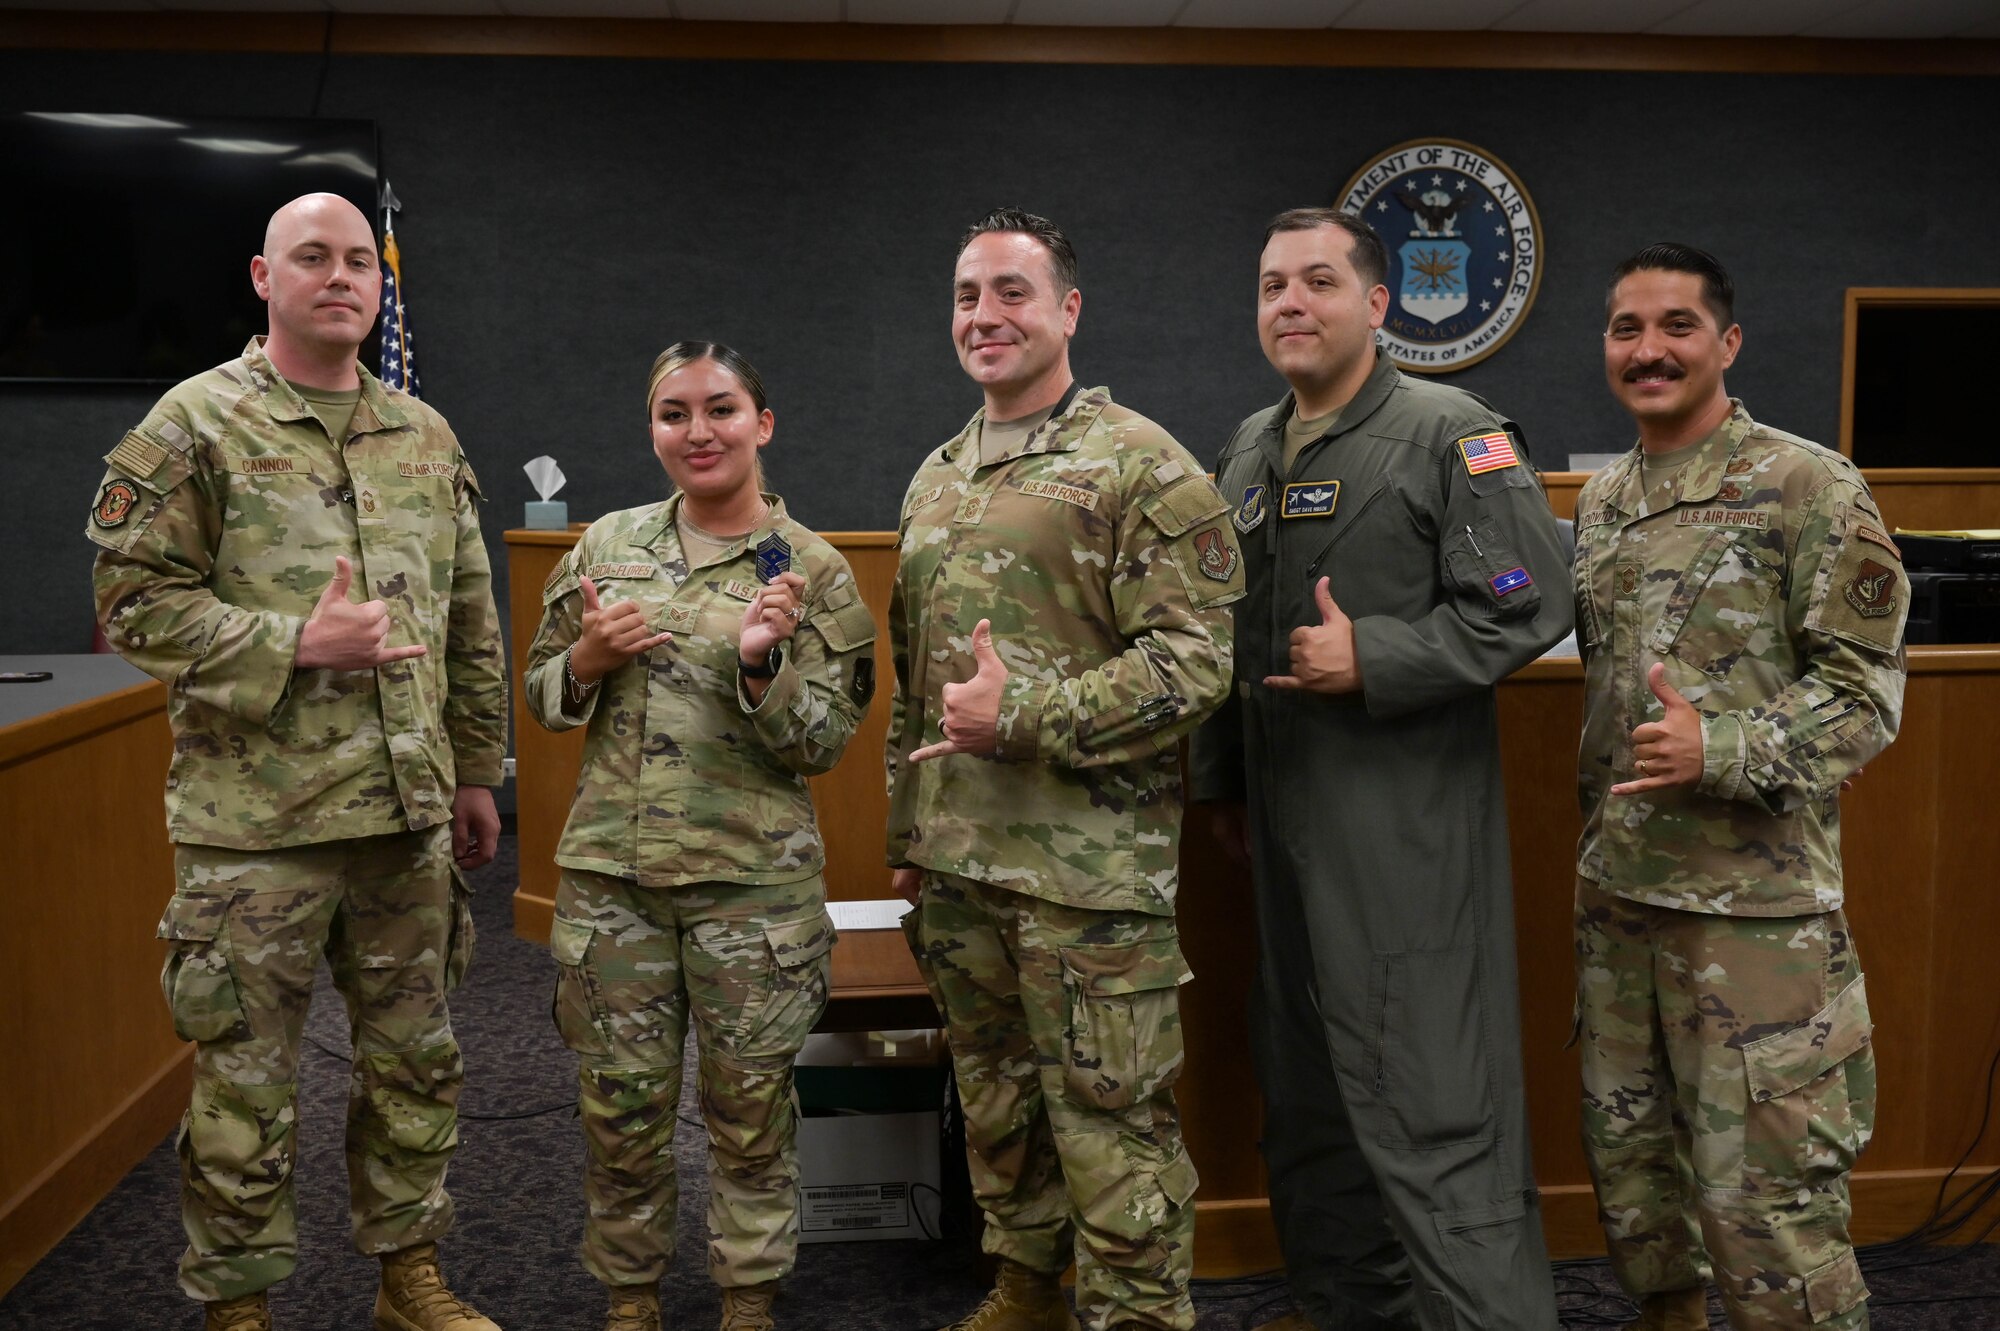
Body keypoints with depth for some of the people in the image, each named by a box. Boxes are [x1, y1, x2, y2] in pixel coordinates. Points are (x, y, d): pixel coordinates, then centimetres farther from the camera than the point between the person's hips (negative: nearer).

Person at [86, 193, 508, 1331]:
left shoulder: (427, 437, 12)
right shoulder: (196, 424, -5)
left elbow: (473, 623, 16)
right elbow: (136, 602, -9)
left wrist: (477, 770, 16)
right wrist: (299, 647, -18)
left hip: (410, 811, 5)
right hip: (256, 822, -5)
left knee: (415, 1059, 15)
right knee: (248, 1077, 5)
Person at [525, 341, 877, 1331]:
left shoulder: (813, 571, -3)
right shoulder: (606, 546, 6)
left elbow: (825, 743, -5)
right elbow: (543, 695, 13)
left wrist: (764, 665, -22)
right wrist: (587, 660, -7)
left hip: (754, 884, -2)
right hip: (610, 873, 3)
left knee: (750, 1111, 9)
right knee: (620, 1107, 11)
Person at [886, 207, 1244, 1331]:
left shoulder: (1142, 467, -9)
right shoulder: (935, 480, 15)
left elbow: (1195, 658, -16)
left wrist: (1024, 719, -19)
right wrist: (909, 826, 19)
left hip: (1090, 865, -7)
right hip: (956, 860, 7)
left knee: (1111, 1119, -1)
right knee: (996, 1098, 19)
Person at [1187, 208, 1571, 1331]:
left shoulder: (1452, 435, -8)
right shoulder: (1249, 450, 15)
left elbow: (1528, 607, -14)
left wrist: (1370, 661, -19)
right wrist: (1221, 780, 22)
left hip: (1409, 829, -8)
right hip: (1286, 820, 8)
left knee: (1435, 1106, -8)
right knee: (1308, 1086, 17)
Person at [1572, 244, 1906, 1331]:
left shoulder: (1810, 489, -8)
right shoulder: (1600, 502, 12)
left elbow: (1864, 690, -10)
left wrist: (1723, 752, -23)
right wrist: (1598, 834, 14)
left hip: (1754, 900, -6)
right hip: (1615, 890, 7)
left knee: (1764, 1189, -3)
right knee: (1628, 1158, 17)